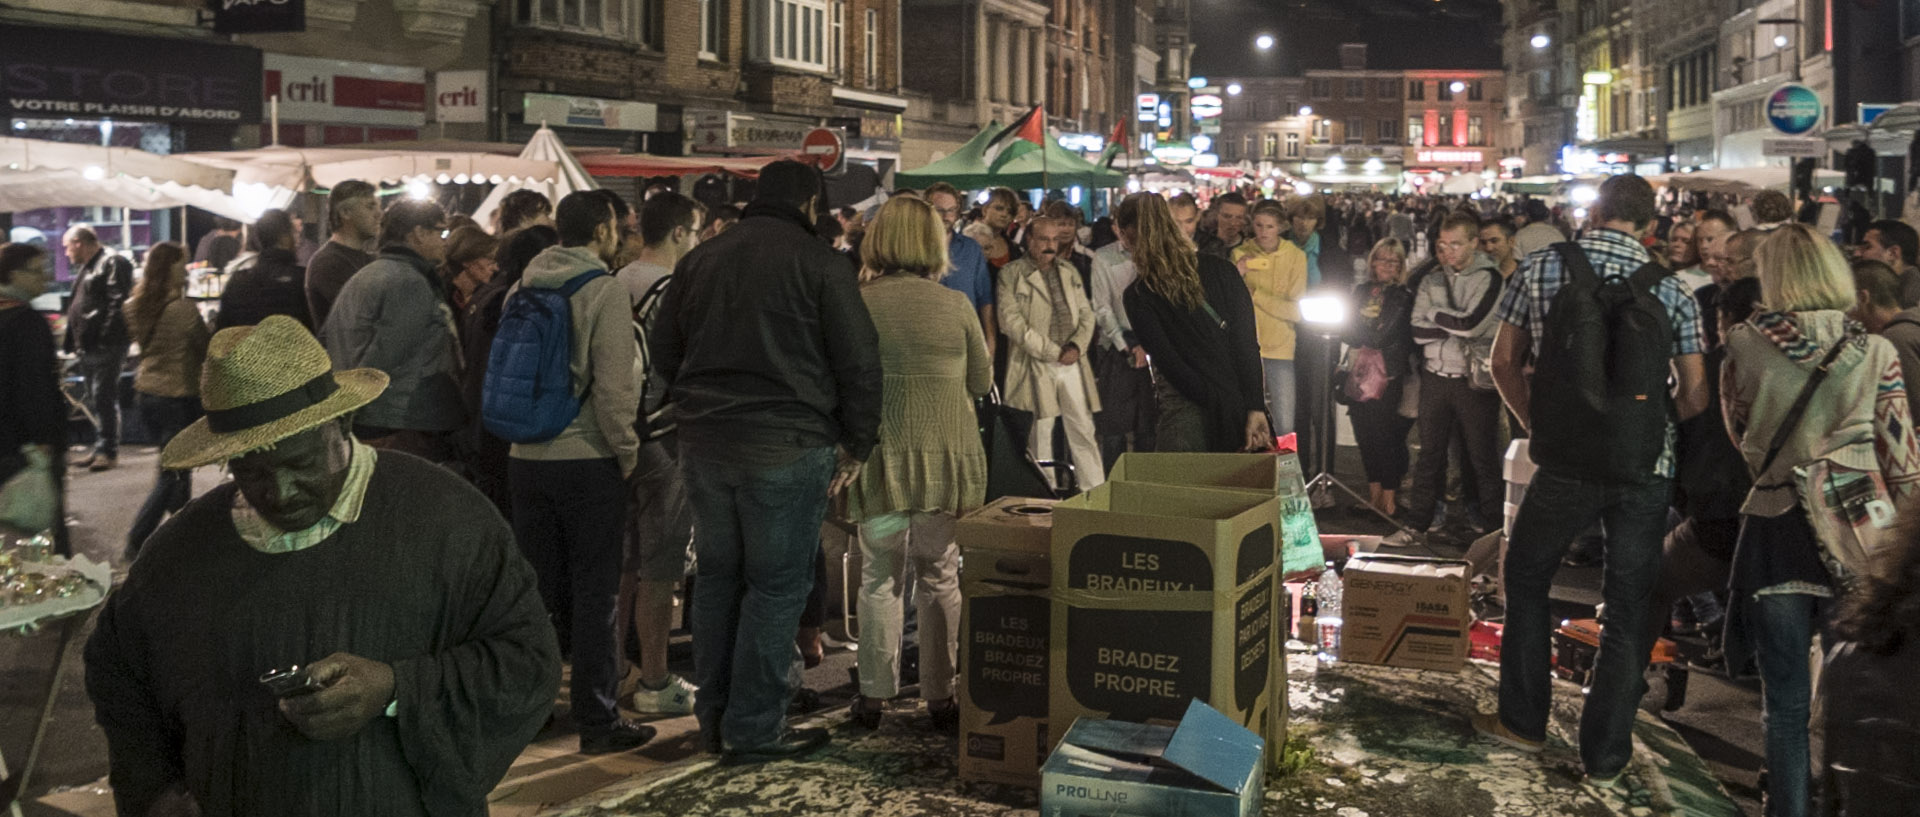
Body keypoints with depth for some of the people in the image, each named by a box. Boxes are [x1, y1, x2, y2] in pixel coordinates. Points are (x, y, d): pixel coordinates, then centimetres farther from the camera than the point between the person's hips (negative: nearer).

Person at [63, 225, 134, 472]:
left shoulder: (112, 264, -10)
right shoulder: (85, 268, 21)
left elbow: (117, 304, -18)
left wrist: (105, 338, -23)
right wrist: (74, 343, 19)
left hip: (106, 347, -10)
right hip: (88, 347, 10)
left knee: (103, 398, -8)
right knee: (95, 399, 13)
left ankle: (109, 451, -3)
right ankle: (102, 448, 19)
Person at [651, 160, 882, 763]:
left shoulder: (699, 260, 12)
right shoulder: (820, 262, -5)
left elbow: (662, 350, 18)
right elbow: (859, 362, -7)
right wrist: (857, 445, 1)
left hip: (703, 442, 6)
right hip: (788, 447, -6)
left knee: (717, 575, 15)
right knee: (776, 584, 1)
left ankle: (714, 713, 24)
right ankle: (754, 728, 4)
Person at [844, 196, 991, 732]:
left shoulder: (857, 302, -6)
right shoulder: (956, 306, -4)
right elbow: (982, 381, 6)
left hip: (881, 455, 0)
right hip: (949, 455, 0)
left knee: (879, 576, 11)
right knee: (940, 577, 10)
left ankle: (874, 694, 14)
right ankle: (940, 697, 15)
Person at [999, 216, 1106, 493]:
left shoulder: (1069, 272, 16)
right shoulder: (1011, 274, -1)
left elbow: (1086, 313, 16)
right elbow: (1012, 321, -9)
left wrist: (1077, 345, -4)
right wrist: (1053, 352, -11)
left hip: (1072, 363, 4)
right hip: (1035, 366, -4)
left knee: (1084, 431, 4)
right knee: (1040, 437, -1)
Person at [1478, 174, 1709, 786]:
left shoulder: (1541, 271, -1)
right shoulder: (1670, 291, 1)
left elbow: (1504, 362, 4)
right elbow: (1694, 395, 1)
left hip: (1567, 462, -1)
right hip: (1646, 469, 1)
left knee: (1526, 579, 20)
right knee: (1629, 610, 10)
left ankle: (1523, 720, 28)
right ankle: (1606, 755, 17)